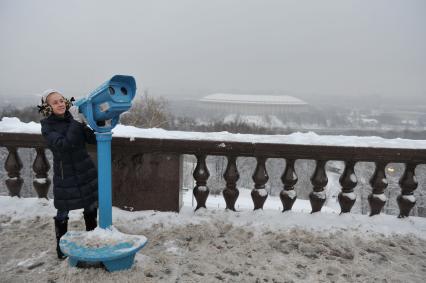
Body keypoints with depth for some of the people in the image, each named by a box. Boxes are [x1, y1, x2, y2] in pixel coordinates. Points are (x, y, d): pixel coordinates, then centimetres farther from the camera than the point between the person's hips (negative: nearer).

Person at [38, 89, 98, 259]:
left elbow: (92, 139, -3)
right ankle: (61, 247, 26)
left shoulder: (73, 118, 0)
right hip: (65, 174, -4)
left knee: (91, 207, 14)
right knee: (63, 213, 5)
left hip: (86, 170, 4)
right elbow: (63, 144, -26)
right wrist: (77, 122, -31)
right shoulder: (47, 126, -9)